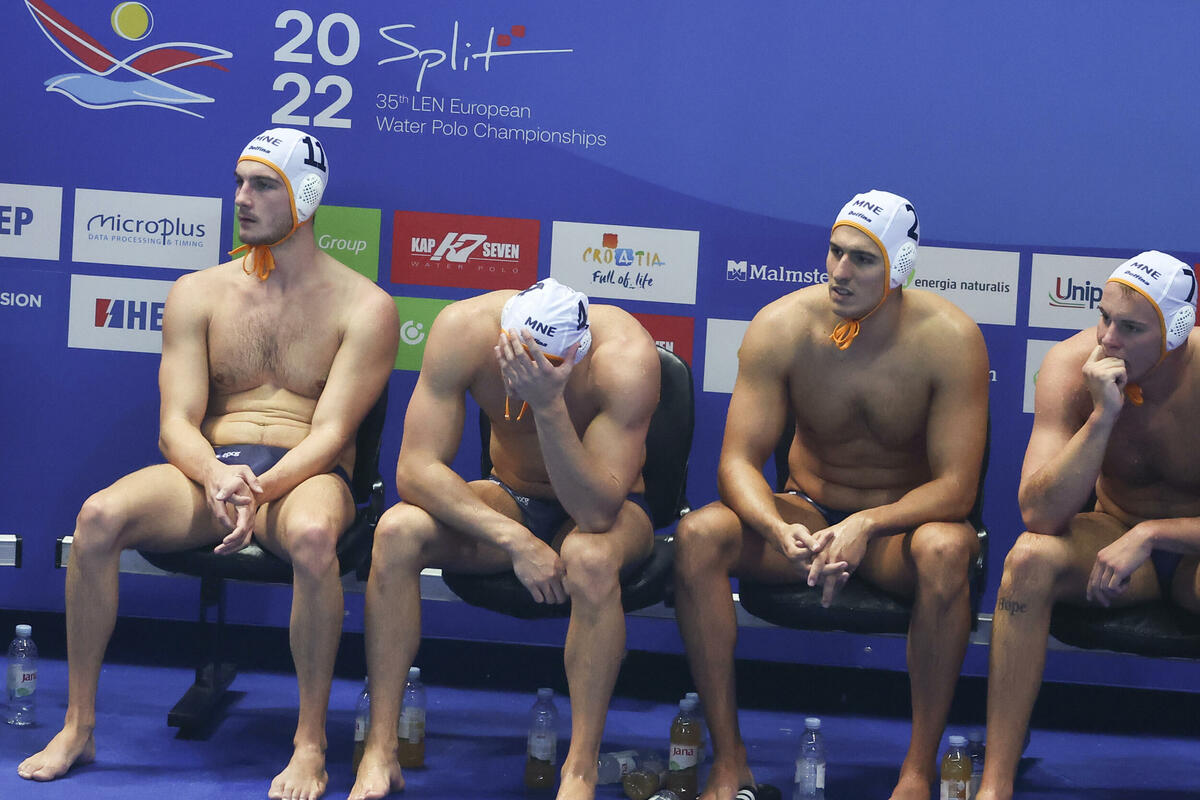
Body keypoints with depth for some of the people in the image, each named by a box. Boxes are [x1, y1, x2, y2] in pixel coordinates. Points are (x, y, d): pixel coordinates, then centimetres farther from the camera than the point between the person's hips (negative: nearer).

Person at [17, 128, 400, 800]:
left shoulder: (364, 307, 2)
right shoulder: (198, 293, 12)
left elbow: (331, 432, -8)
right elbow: (177, 423, 3)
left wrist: (260, 489, -26)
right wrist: (217, 476, -21)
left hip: (304, 477, -3)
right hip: (208, 471, 3)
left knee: (312, 535, -40)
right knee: (100, 515, -27)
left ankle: (312, 741, -25)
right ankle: (79, 726, -14)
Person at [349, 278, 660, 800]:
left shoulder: (625, 355, -30)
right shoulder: (463, 328, -23)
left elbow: (596, 511, -35)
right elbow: (415, 469, -24)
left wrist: (548, 404, -47)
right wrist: (515, 540, -33)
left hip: (609, 511, -2)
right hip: (507, 501, 3)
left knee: (590, 556, -38)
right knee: (397, 532, -25)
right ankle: (379, 754, -20)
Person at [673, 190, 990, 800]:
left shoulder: (949, 338, -18)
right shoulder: (780, 327, -13)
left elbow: (956, 487, -20)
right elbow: (738, 462, -14)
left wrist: (867, 524, -38)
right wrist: (780, 531, -36)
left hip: (902, 522, -2)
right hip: (808, 513, 2)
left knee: (945, 549, -37)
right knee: (698, 534, -26)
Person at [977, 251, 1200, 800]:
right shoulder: (1072, 366, -18)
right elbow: (1039, 514, -26)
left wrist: (1150, 534, -30)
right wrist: (1102, 416, -34)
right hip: (1113, 531, 2)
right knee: (1030, 557, -30)